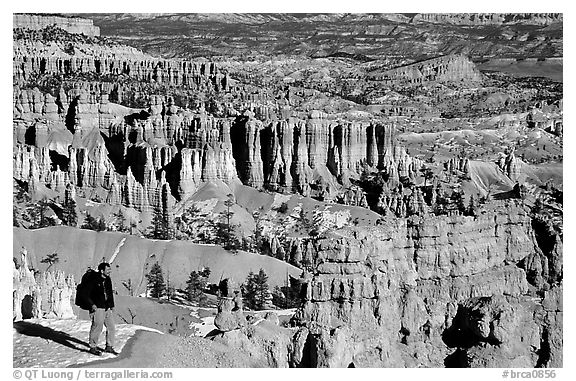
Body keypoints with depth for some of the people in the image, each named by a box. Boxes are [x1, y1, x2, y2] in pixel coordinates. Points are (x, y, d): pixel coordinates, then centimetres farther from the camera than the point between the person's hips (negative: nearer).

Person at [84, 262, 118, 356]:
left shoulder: (108, 280, 11)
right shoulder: (94, 280, -10)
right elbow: (87, 294, -7)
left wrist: (112, 306, 17)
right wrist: (92, 305, -16)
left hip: (108, 309, 7)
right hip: (97, 308, -7)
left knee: (111, 328, 8)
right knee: (97, 328, -4)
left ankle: (109, 347, 20)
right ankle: (93, 347, 10)